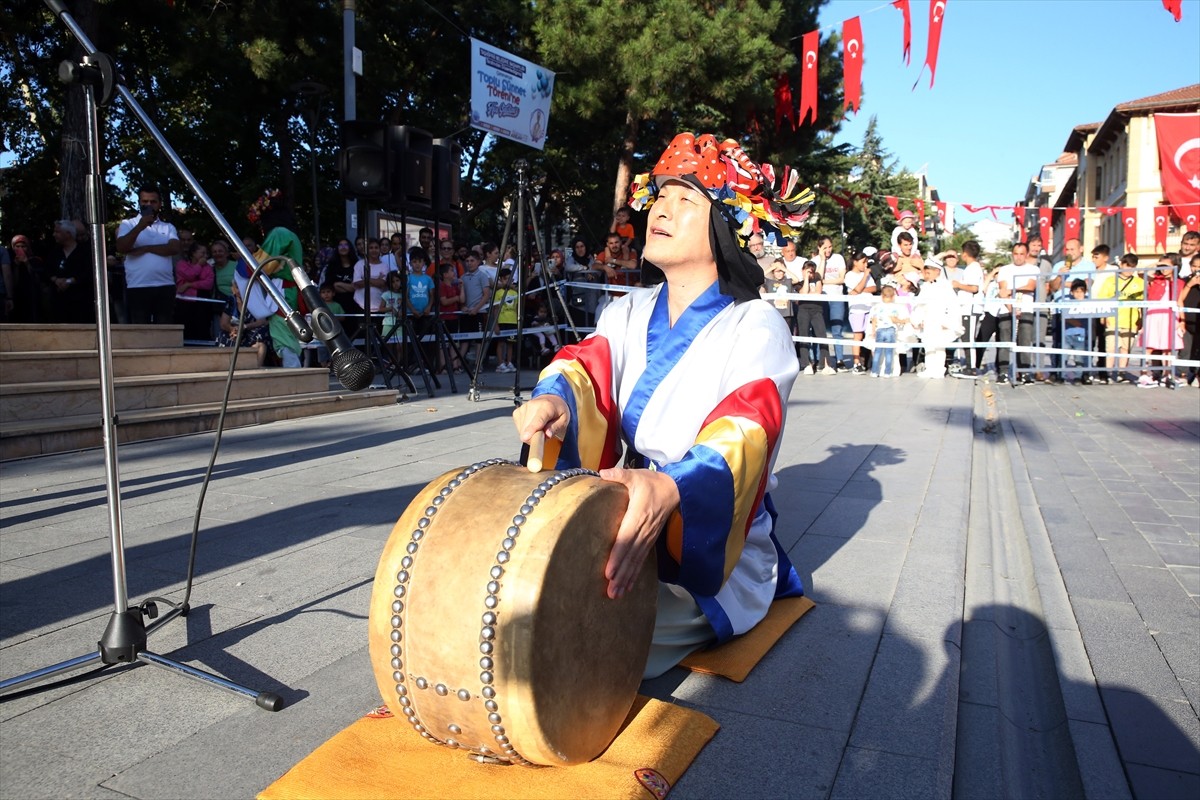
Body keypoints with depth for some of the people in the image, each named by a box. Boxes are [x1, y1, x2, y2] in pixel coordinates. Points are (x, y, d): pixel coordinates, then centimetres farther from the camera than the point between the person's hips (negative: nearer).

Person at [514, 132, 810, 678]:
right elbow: (587, 364, -10)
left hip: (715, 549, -5)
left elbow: (744, 435, -28)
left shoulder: (756, 327, -12)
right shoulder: (629, 312, 8)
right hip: (626, 519, 6)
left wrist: (670, 490, -50)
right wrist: (555, 397, -36)